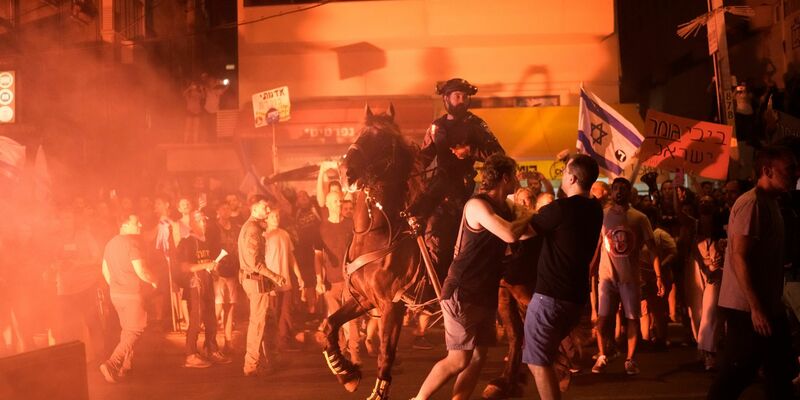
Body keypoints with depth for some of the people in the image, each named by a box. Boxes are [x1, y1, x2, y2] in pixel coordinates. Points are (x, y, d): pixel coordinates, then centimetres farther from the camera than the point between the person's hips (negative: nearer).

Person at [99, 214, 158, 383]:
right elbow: (140, 271, -21)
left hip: (115, 293, 8)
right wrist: (153, 281, -3)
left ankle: (125, 365, 24)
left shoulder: (111, 243, 9)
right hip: (132, 294, -8)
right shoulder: (131, 243, -16)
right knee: (134, 331, -2)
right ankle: (112, 364, -15)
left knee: (127, 328, 21)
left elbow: (105, 271, 16)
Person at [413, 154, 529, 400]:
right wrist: (532, 215, -13)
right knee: (459, 360, -8)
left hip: (484, 294, 9)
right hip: (462, 293, -9)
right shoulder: (477, 205, -17)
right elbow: (510, 234, -28)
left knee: (478, 357, 6)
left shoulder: (503, 209, 13)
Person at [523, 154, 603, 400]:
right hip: (576, 296, 9)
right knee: (544, 356, 25)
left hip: (551, 295, -8)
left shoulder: (560, 208, -17)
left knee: (537, 361, -1)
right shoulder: (594, 210, 8)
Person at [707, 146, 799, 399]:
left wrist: (769, 304, 14)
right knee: (735, 378, -3)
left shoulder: (770, 204, 14)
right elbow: (739, 257, -21)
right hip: (747, 309, -10)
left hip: (768, 306, 10)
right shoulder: (752, 203, -15)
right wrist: (755, 307, -23)